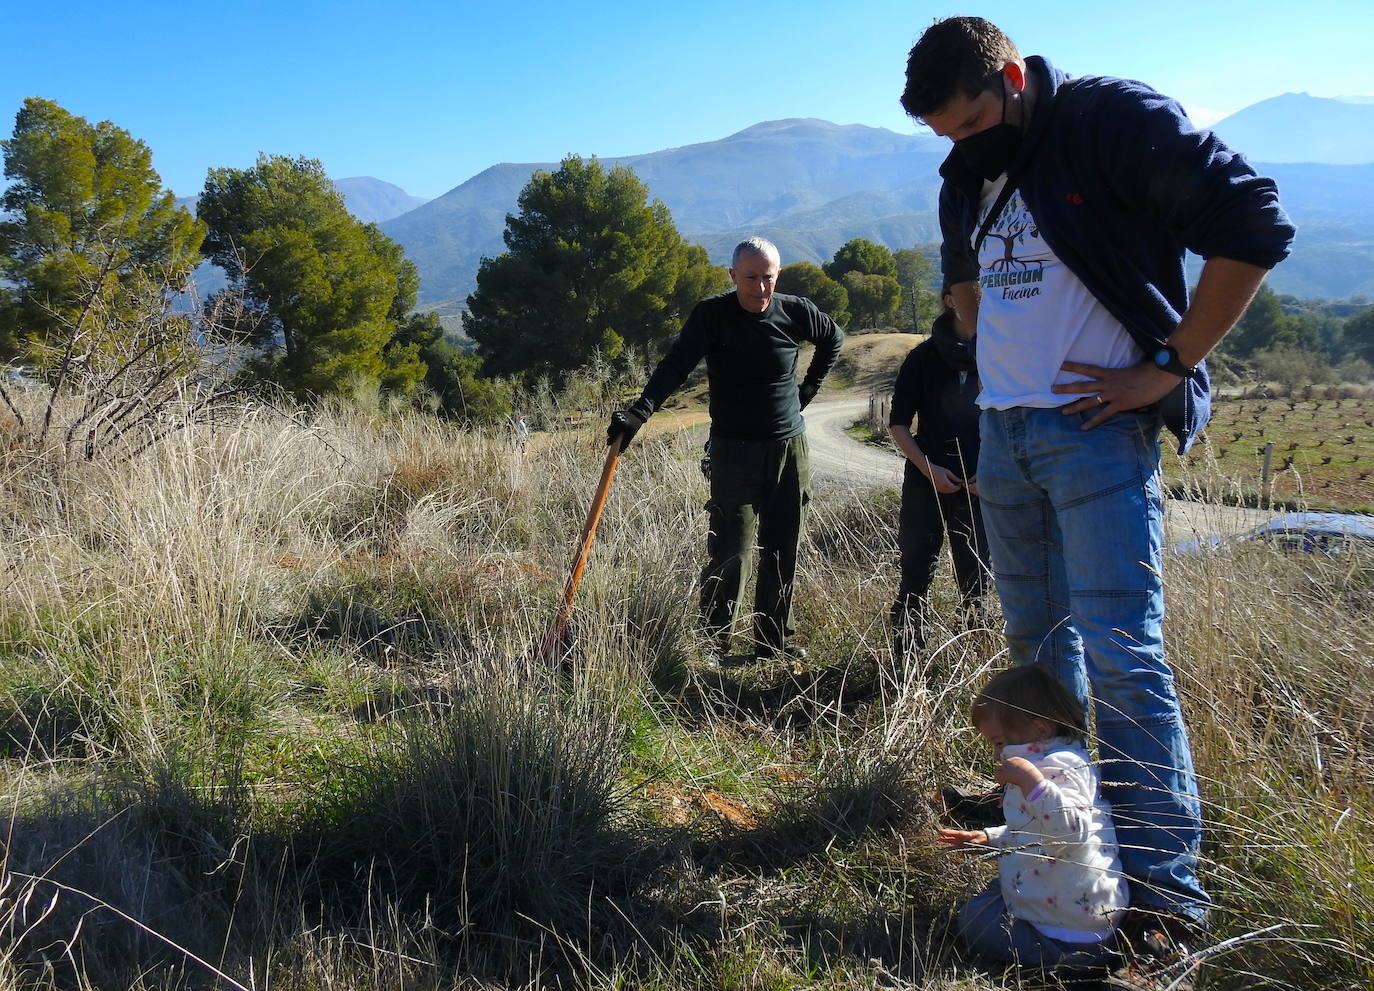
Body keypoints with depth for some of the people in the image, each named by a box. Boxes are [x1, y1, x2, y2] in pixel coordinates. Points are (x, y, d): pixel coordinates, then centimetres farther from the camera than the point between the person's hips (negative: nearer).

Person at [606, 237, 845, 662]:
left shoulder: (796, 312, 0)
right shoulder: (711, 315, -9)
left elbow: (834, 338, 21)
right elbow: (676, 365, -20)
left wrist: (811, 385, 12)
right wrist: (639, 411, -35)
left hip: (789, 450, 3)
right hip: (733, 451, -3)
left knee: (782, 553, 8)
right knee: (728, 554, -6)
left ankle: (772, 643, 19)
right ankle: (713, 644, 5)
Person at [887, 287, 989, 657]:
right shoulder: (925, 357, 1)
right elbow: (898, 424, 4)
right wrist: (928, 469, -8)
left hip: (981, 486, 1)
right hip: (926, 483, 0)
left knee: (976, 576, 4)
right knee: (916, 574, 1)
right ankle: (907, 660, 8)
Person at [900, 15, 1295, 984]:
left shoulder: (1118, 120, -10)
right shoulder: (967, 176, 13)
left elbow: (1254, 225, -14)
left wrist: (1169, 369, -14)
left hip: (1098, 430, -7)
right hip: (1003, 434, 7)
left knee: (1120, 656, -11)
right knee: (1039, 639, 15)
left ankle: (1167, 885, -2)